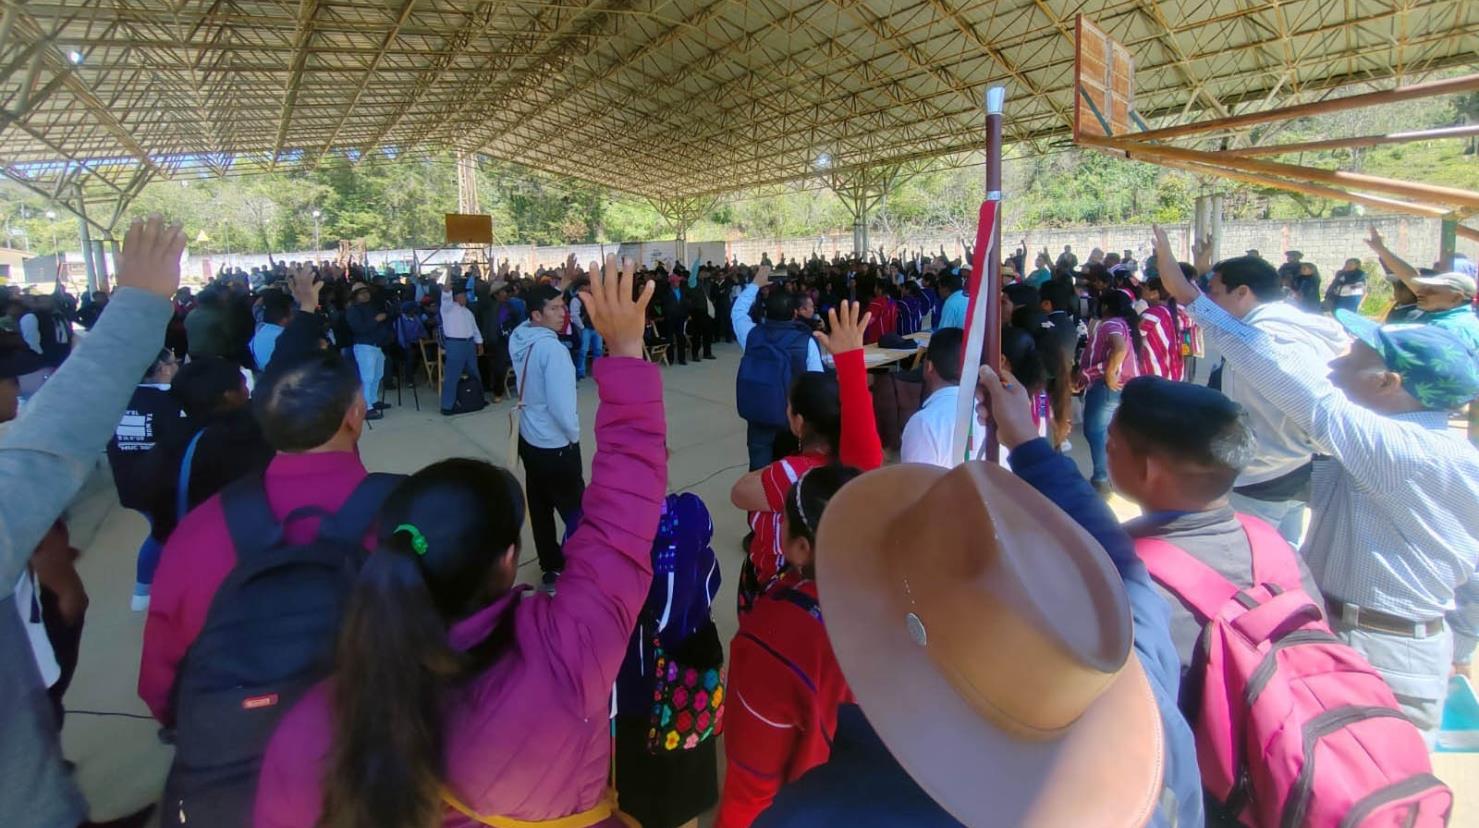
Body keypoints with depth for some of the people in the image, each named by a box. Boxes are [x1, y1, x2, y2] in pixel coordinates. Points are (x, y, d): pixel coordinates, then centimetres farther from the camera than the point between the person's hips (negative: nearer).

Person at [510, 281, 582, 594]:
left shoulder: (518, 336, -1)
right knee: (576, 514, 4)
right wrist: (575, 435, -9)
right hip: (556, 445, -9)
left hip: (529, 439, 9)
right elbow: (562, 406, -26)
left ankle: (552, 569, 32)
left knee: (540, 508, 18)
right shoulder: (552, 349, -25)